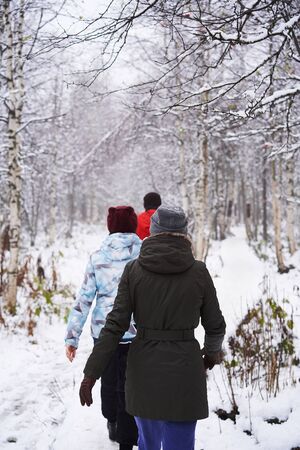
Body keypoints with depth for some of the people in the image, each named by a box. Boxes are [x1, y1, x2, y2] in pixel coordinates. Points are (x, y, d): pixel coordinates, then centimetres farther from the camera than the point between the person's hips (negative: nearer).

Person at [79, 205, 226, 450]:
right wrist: (213, 350, 24)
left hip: (143, 369, 2)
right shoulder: (199, 272, -6)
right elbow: (215, 325, 2)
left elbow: (115, 324, -9)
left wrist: (91, 372, -6)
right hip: (183, 371, -2)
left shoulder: (133, 269, -5)